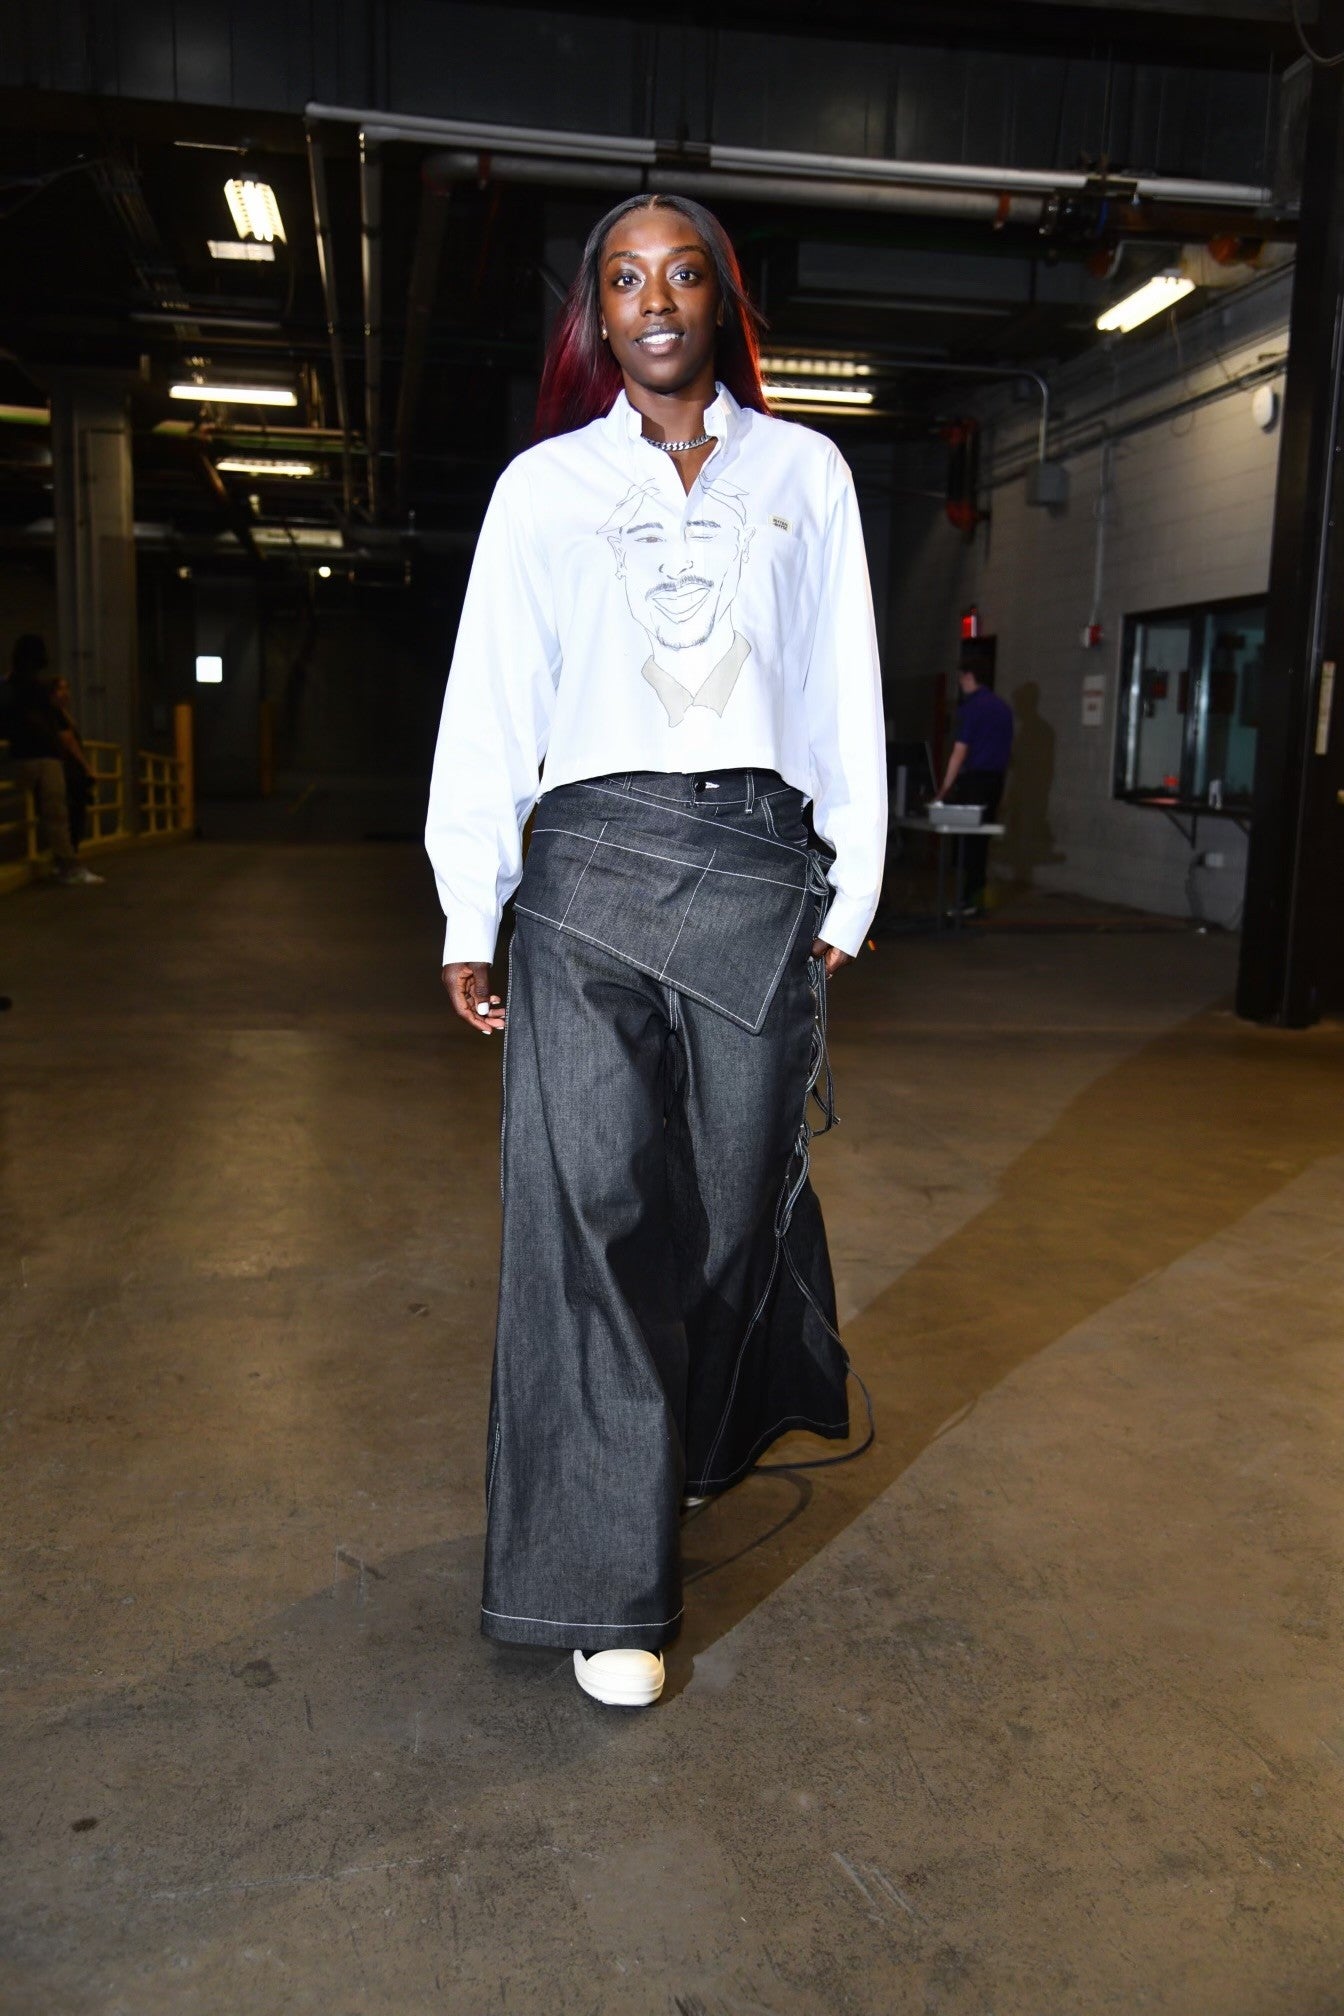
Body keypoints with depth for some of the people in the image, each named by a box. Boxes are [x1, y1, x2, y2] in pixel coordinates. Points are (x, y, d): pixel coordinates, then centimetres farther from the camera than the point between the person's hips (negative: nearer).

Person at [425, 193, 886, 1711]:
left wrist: (848, 889, 5)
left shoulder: (805, 473, 15)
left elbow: (845, 692, 12)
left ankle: (706, 1434, 37)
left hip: (760, 872, 2)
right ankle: (608, 1581, 3)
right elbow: (489, 699, 8)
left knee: (737, 1187, 7)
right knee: (594, 1205, -6)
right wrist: (471, 914, 2)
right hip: (592, 863, -1)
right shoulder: (545, 485, 12)